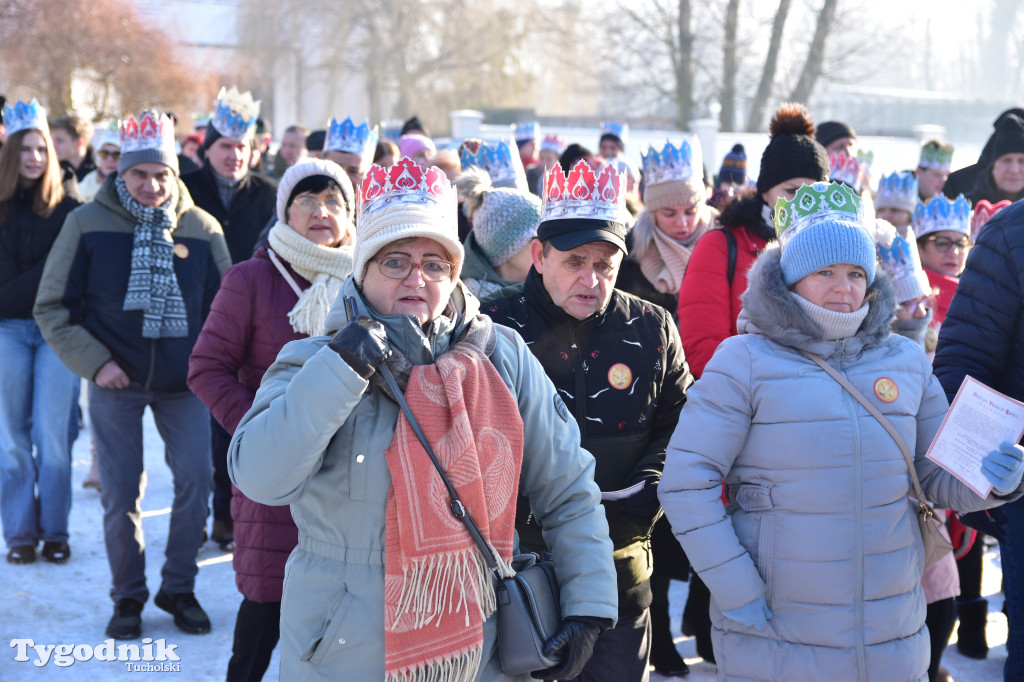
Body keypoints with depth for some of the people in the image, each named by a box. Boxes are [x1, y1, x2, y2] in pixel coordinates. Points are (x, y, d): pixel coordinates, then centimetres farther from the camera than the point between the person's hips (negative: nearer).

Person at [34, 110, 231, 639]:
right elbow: (52, 307, 0)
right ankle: (127, 596, 21)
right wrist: (93, 361, -10)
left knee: (195, 480, -2)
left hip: (183, 382, 1)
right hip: (115, 383, -1)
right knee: (120, 494, 2)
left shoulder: (201, 228, -1)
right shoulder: (88, 223, -4)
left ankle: (179, 589, 18)